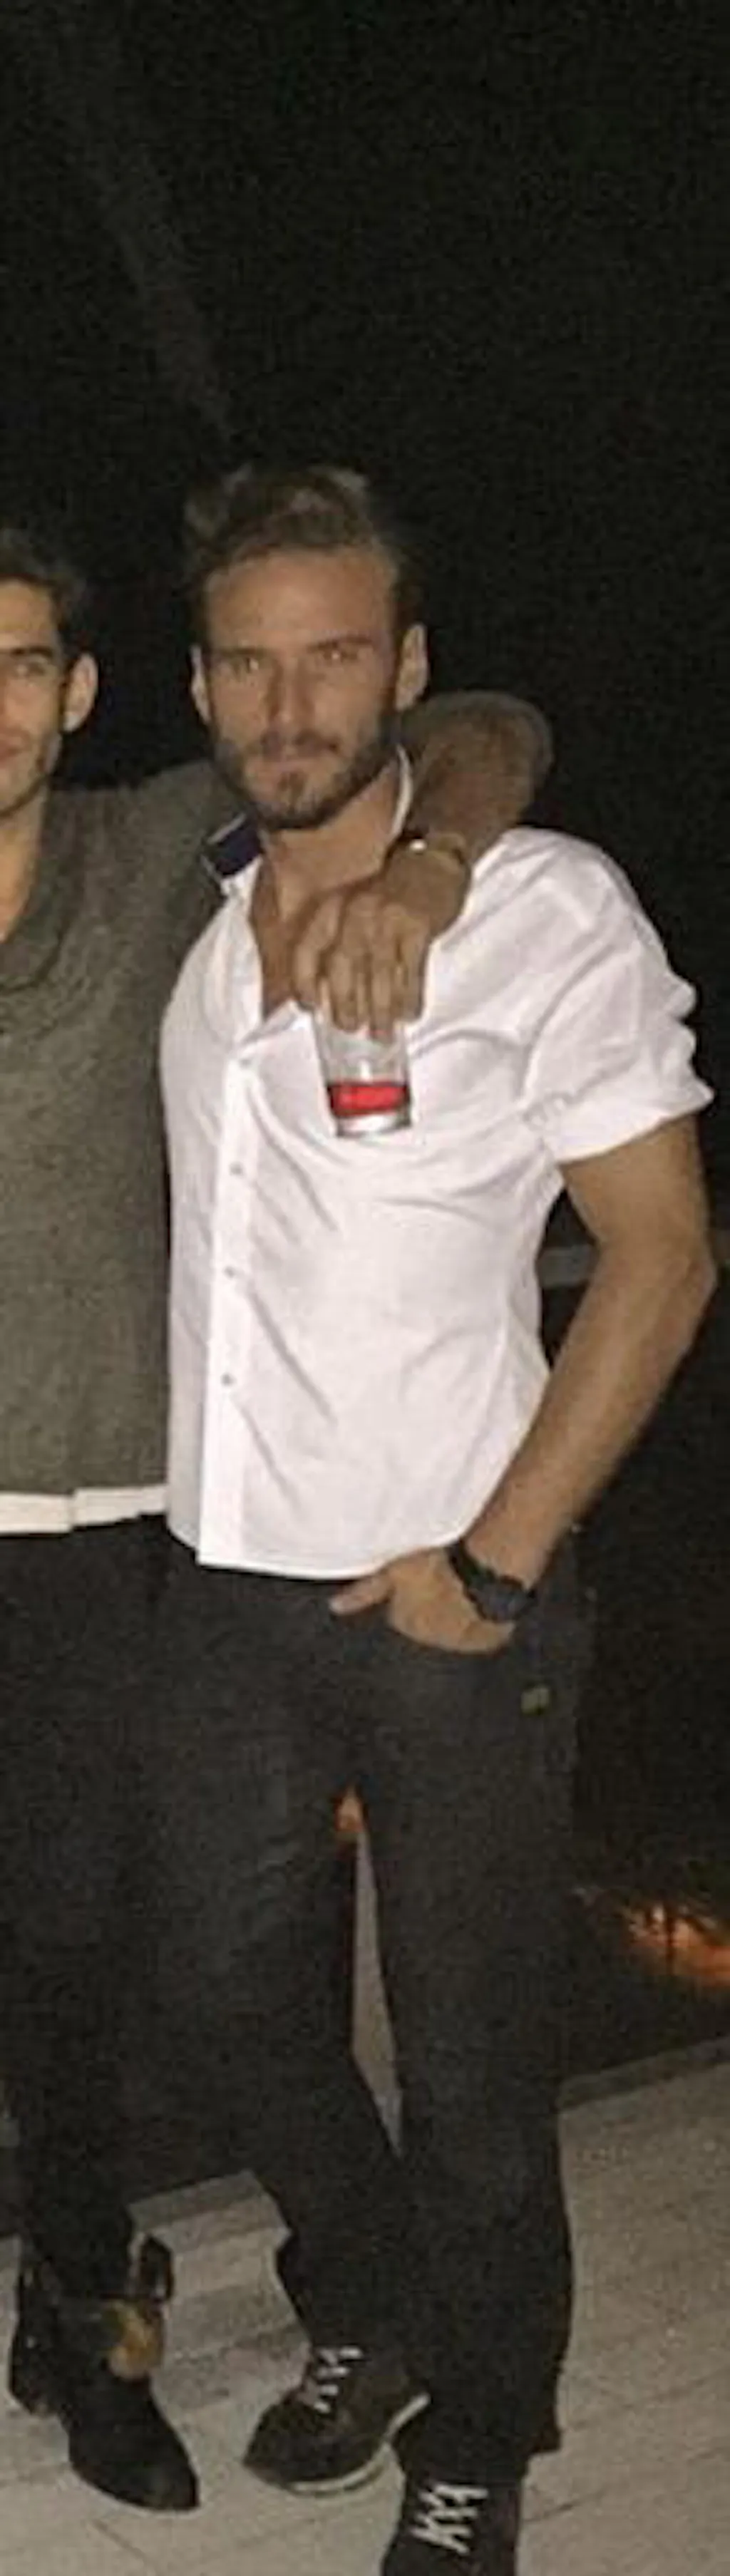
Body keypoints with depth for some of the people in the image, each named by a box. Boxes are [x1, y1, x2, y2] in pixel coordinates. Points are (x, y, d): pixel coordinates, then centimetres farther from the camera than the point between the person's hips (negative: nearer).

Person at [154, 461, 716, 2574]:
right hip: (224, 1578, 6)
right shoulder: (183, 922, 5)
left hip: (447, 1596, -5)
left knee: (471, 2065, 7)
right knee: (228, 1990, 18)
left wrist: (494, 1560, -14)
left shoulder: (547, 911, -11)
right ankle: (369, 2317, 44)